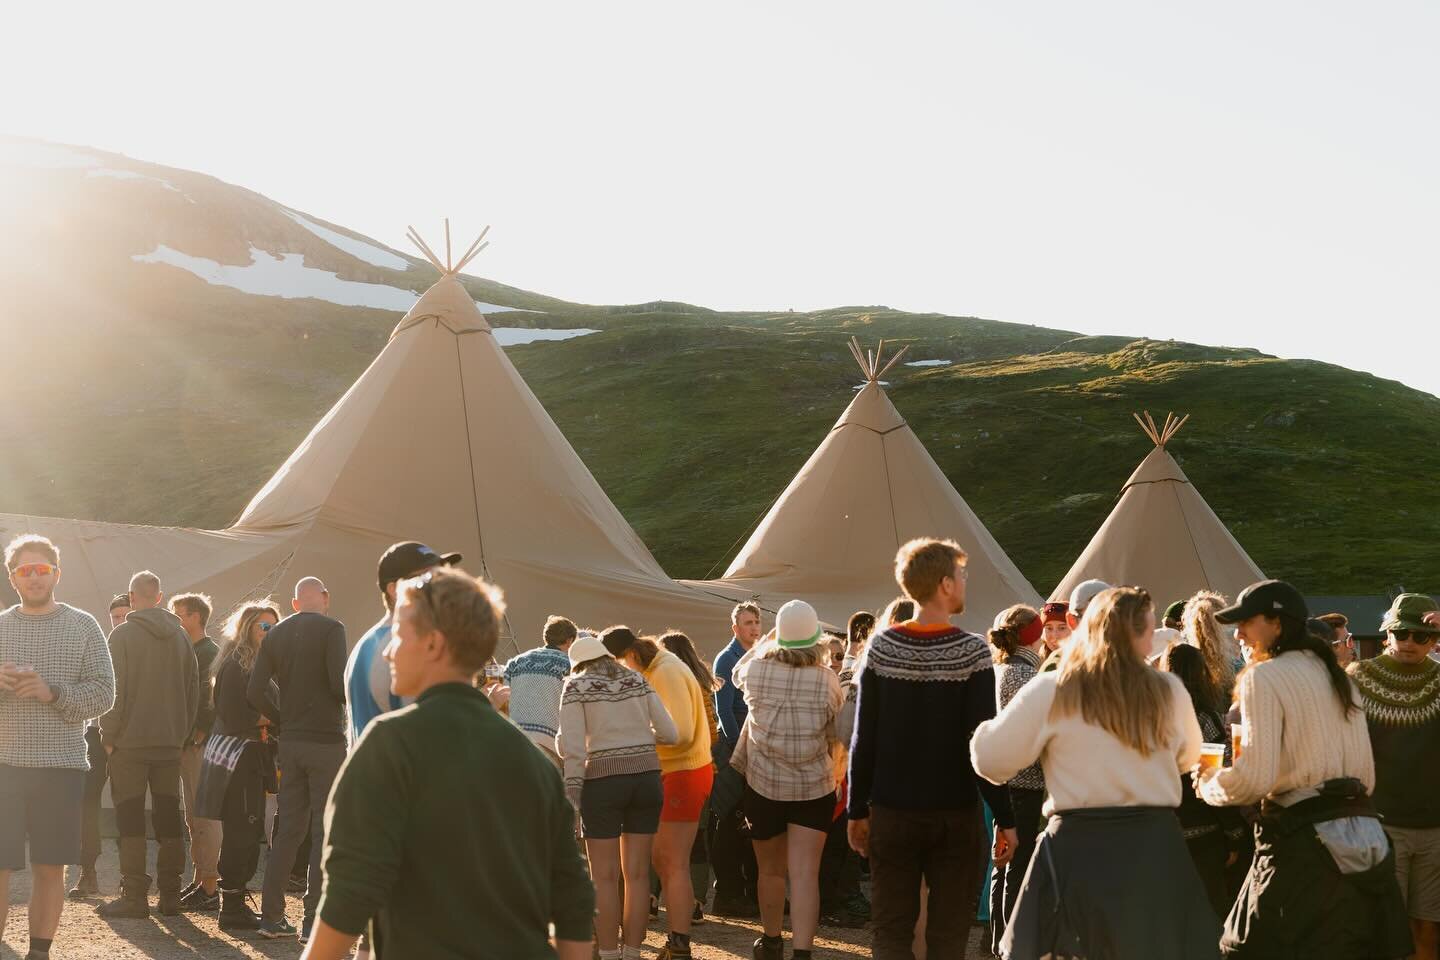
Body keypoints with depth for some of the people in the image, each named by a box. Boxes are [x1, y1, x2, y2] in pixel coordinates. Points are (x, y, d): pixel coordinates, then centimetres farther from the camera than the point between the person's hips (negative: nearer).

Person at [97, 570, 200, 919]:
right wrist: (183, 733, 14)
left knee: (130, 818, 0)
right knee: (168, 817, 9)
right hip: (170, 741, 4)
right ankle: (170, 894, 10)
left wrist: (108, 735, -4)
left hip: (131, 740, -4)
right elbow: (193, 689, 9)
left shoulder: (122, 634, -7)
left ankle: (135, 896, -3)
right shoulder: (180, 636, 8)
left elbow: (115, 690, -11)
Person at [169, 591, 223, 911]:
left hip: (202, 744, -10)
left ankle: (209, 889, -8)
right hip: (187, 744, 10)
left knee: (205, 817, -8)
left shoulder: (210, 653, -10)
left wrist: (200, 734, -18)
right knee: (194, 818, 12)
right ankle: (198, 882, 18)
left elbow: (213, 700, -18)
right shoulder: (186, 652, 18)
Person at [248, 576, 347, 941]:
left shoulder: (276, 634, 9)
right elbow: (340, 683, -19)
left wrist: (283, 720, 14)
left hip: (290, 743, 6)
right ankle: (313, 921, -3)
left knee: (288, 829, 13)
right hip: (327, 742, -6)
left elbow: (255, 691, 4)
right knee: (325, 831, -1)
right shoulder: (331, 629, -9)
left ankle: (272, 917, 15)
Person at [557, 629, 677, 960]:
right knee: (637, 874, 9)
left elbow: (572, 747, -9)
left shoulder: (576, 686, 1)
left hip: (603, 781, -4)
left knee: (605, 877, 3)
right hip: (647, 777, 4)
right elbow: (670, 734, 8)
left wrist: (571, 797, -8)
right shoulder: (637, 680, 12)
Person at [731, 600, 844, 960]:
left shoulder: (756, 670, -8)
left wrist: (768, 642, 25)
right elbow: (835, 734, 4)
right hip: (814, 787, -2)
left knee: (771, 870, 18)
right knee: (805, 874, -6)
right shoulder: (827, 680, -11)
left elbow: (738, 673, 18)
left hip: (764, 784, 2)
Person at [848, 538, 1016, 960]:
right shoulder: (971, 652, -10)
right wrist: (1005, 819, -6)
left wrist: (858, 809, 8)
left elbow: (864, 738, -1)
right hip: (955, 814, -2)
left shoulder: (881, 648, -2)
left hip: (892, 813, 2)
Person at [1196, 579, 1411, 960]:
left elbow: (1255, 777, -15)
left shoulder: (1264, 677, -6)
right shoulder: (1337, 675, 18)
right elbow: (1367, 773, 19)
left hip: (1303, 842, -8)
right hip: (1364, 837, 8)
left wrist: (1208, 784, 2)